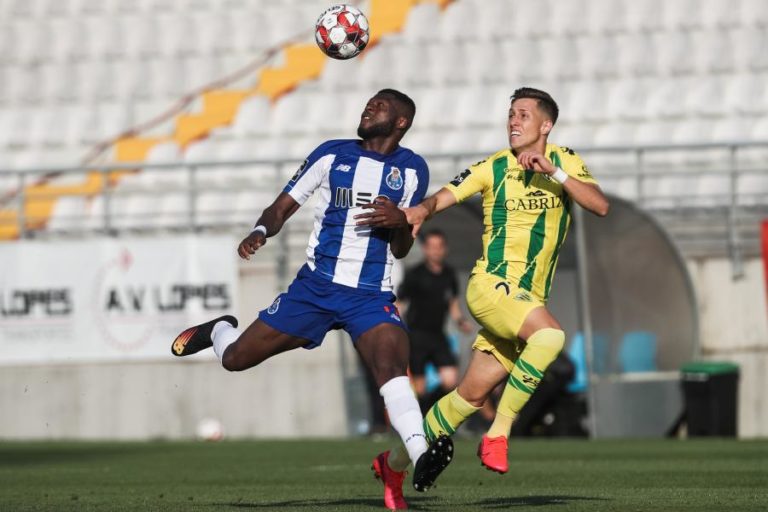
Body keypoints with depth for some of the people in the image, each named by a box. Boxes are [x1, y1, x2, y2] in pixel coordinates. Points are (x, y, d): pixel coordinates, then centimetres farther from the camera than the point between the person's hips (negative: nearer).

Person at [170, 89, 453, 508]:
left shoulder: (412, 170, 6)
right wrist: (260, 232, -15)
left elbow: (400, 250, 9)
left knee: (391, 364, -30)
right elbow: (283, 206, 7)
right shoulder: (332, 155, 5)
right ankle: (219, 330, 41)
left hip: (371, 297, -1)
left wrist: (399, 222, -14)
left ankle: (420, 458, -44)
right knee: (235, 358, 4)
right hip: (314, 287, 1)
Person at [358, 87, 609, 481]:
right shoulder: (494, 168, 0)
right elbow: (443, 197, -7)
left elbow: (600, 206, -8)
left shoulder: (564, 161, 6)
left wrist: (555, 172, -18)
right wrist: (420, 210, -30)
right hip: (491, 284, -4)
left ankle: (399, 460, 22)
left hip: (529, 299, 4)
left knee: (475, 392, 6)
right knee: (550, 334, -32)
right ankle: (498, 434, -25)